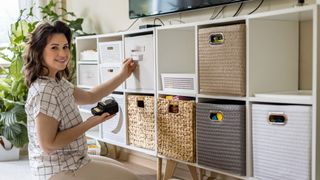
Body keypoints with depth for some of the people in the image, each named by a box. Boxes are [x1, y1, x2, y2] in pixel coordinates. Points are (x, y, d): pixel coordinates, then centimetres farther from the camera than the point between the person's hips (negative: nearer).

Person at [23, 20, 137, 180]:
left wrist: (122, 76, 15)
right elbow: (48, 145, -27)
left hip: (68, 161, 10)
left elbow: (90, 97, 18)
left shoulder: (58, 82, 4)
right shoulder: (45, 91, -27)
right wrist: (90, 123, -23)